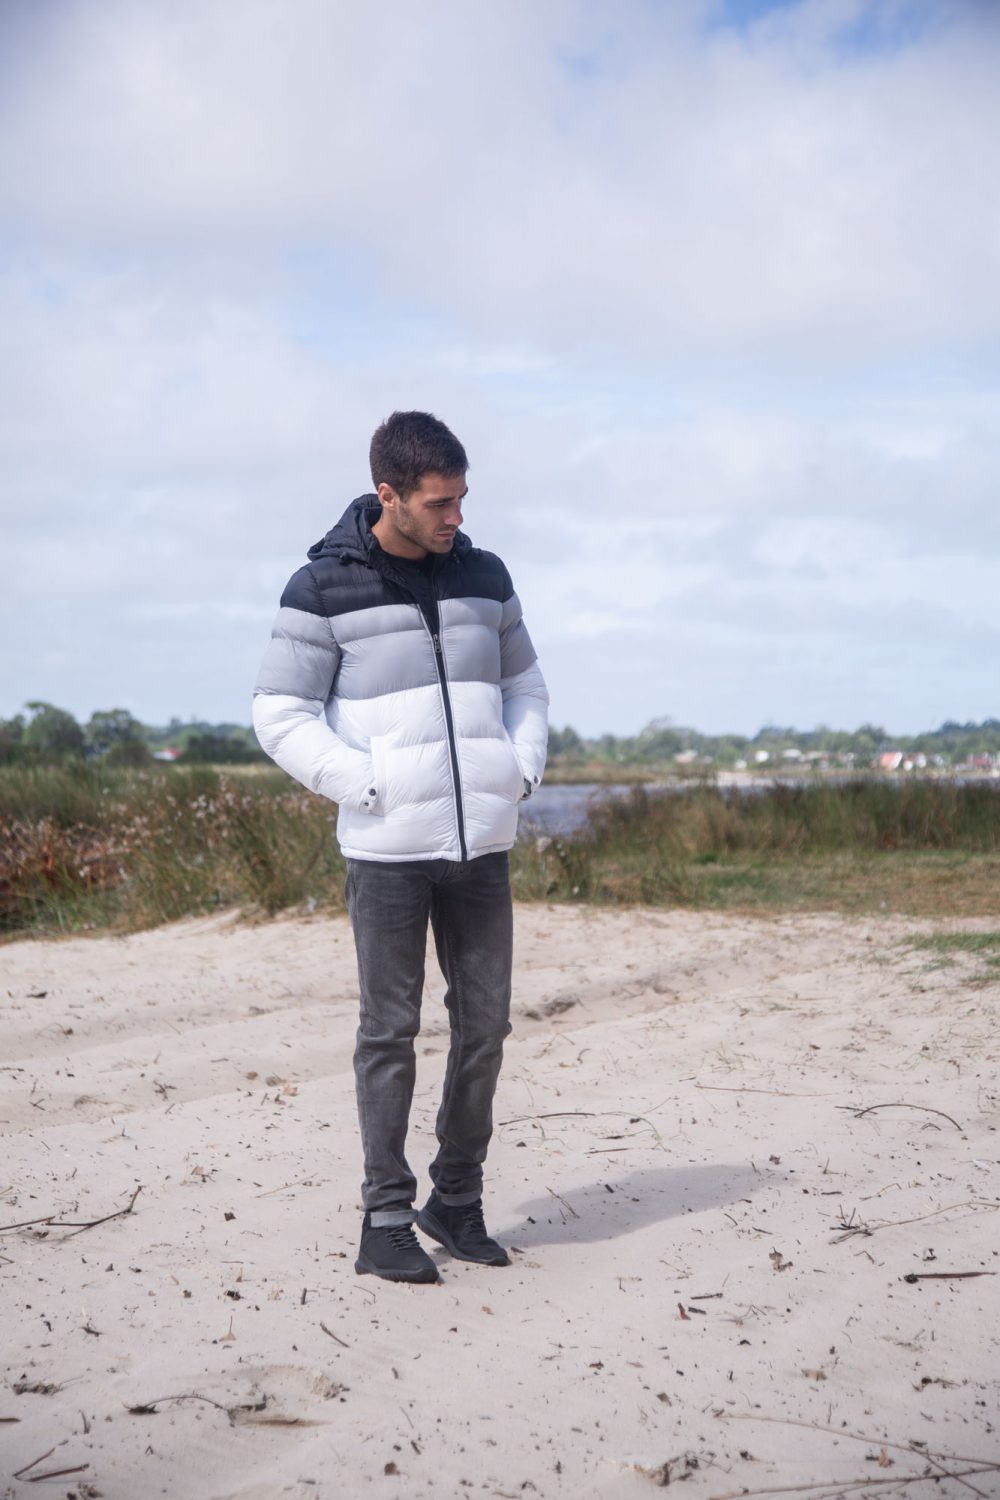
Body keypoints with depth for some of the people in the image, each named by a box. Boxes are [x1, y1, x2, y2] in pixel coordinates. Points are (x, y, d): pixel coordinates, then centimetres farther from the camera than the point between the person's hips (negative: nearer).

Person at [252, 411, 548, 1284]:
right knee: (391, 1031, 1)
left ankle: (458, 1199, 22)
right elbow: (281, 714, -4)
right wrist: (369, 787, -12)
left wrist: (522, 769, 4)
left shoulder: (484, 576, 9)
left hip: (482, 843, 4)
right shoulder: (325, 588, -5)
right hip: (387, 847, -4)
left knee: (484, 1023, 7)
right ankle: (387, 1218, 12)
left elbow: (523, 684, 21)